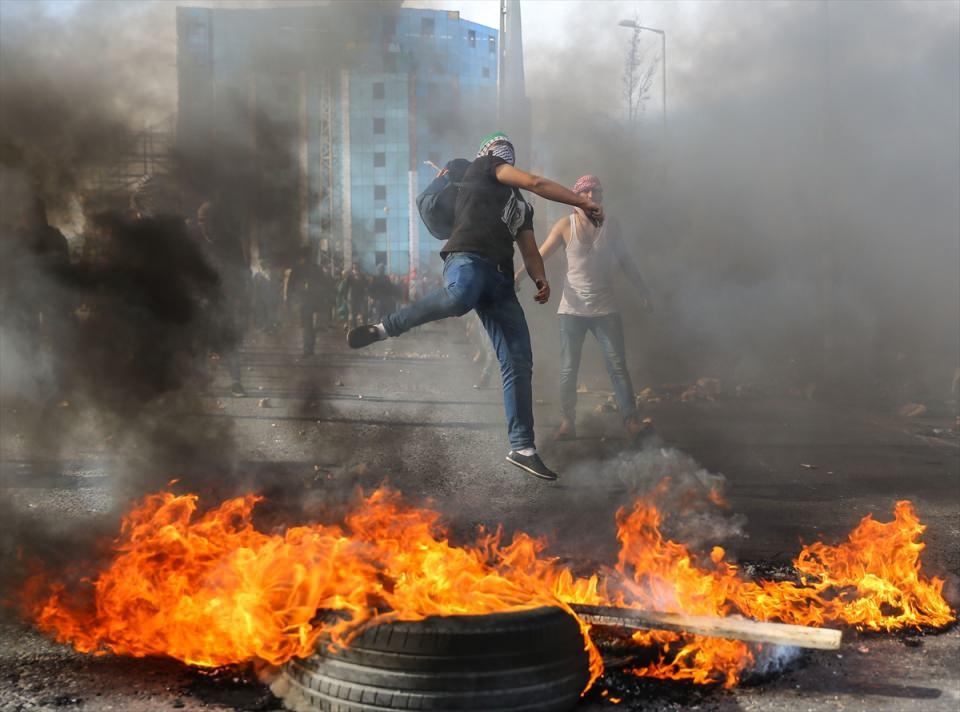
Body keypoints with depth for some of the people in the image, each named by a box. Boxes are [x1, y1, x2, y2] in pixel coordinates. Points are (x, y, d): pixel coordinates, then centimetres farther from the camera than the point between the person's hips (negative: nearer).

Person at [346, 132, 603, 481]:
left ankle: (522, 448, 1)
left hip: (500, 278, 8)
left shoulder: (521, 206, 36)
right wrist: (583, 202, 12)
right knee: (459, 297, -45)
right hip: (468, 258, -8)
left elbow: (529, 248, 29)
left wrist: (541, 278, 8)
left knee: (519, 362, -2)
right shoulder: (482, 166, 17)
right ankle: (385, 328, -26)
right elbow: (537, 184, 6)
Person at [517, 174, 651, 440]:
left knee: (617, 364, -3)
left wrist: (641, 289, 11)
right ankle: (567, 422, 9)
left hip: (605, 308, 1)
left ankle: (631, 420, -2)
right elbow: (541, 254, -5)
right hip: (572, 307, -1)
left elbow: (625, 260, 14)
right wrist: (519, 275, -20)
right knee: (568, 368, 1)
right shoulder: (565, 225, -1)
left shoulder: (611, 226, 5)